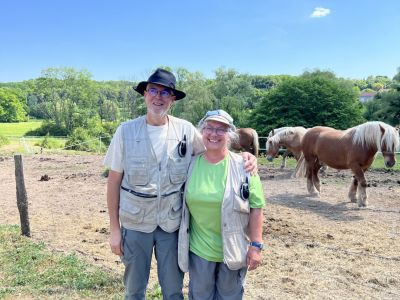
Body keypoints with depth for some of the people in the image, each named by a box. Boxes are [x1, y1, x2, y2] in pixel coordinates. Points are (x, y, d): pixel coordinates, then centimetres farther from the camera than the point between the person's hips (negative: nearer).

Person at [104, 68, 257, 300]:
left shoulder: (186, 130, -6)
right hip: (135, 223, 0)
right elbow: (114, 181, -2)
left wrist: (244, 156, -14)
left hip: (173, 223, 0)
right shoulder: (126, 131, -7)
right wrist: (114, 228, -2)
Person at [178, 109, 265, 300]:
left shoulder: (243, 166, -11)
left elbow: (256, 208, -8)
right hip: (198, 249, 2)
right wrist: (180, 242, 8)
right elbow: (182, 205, 5)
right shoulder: (191, 165, -5)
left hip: (234, 250, -1)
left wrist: (256, 245, -10)